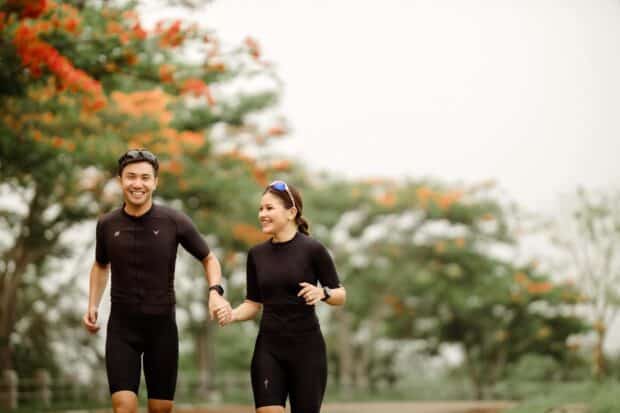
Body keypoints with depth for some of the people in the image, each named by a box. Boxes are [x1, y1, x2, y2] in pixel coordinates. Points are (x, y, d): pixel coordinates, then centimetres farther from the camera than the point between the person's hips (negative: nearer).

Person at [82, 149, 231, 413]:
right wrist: (93, 306, 8)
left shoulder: (175, 222, -9)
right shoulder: (107, 225, -2)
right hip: (122, 327, 0)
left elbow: (208, 259, 5)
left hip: (162, 325, 0)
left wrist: (215, 291, -12)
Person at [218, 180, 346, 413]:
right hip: (268, 348, 3)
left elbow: (341, 295, -2)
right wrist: (232, 315, -8)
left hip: (306, 348, -3)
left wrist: (322, 293, -23)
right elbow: (254, 303, 11)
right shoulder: (257, 254, 6)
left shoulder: (312, 249, -8)